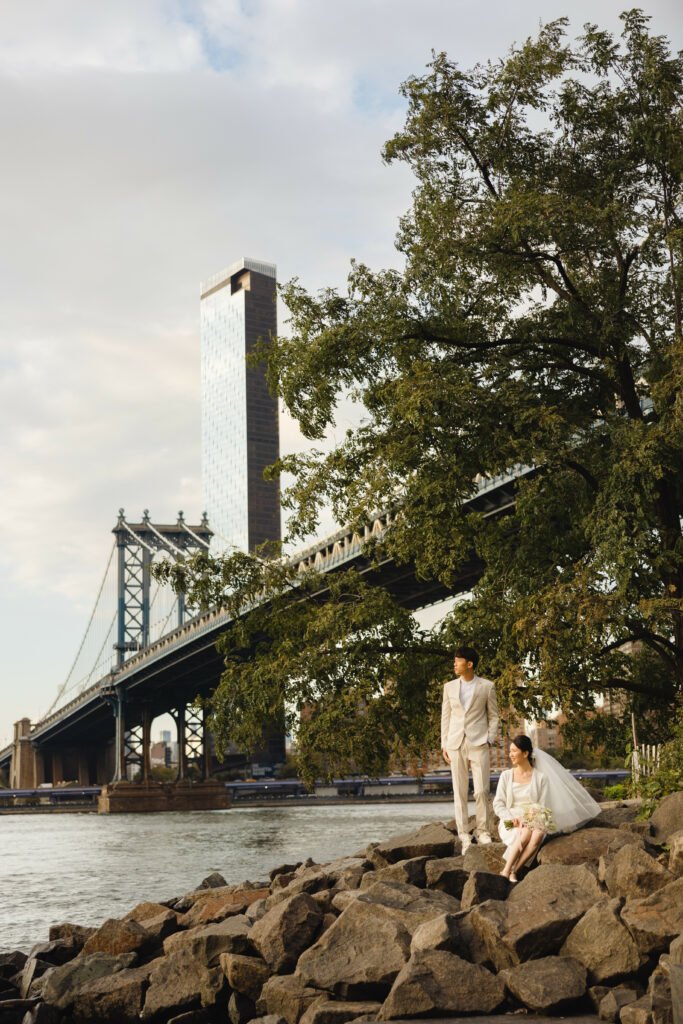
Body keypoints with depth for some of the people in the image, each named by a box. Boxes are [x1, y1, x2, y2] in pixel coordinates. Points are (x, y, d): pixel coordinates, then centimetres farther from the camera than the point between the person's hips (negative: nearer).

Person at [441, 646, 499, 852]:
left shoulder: (487, 686, 4)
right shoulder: (449, 687, 11)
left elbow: (493, 716, 6)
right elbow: (445, 717, 11)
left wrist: (489, 740, -4)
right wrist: (444, 744, 5)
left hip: (479, 743, -2)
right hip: (455, 744, 2)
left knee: (481, 790, -4)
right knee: (459, 791, 2)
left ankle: (482, 831, 8)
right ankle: (464, 834, 6)